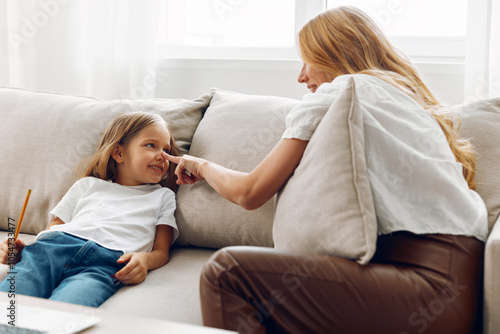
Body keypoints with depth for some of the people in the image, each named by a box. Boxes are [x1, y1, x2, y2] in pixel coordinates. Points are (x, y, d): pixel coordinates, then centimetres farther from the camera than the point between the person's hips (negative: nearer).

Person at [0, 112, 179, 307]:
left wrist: (145, 259, -7)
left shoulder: (162, 196, 31)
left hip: (108, 261, -2)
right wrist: (20, 249, 5)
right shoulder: (88, 185, 33)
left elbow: (162, 251, 19)